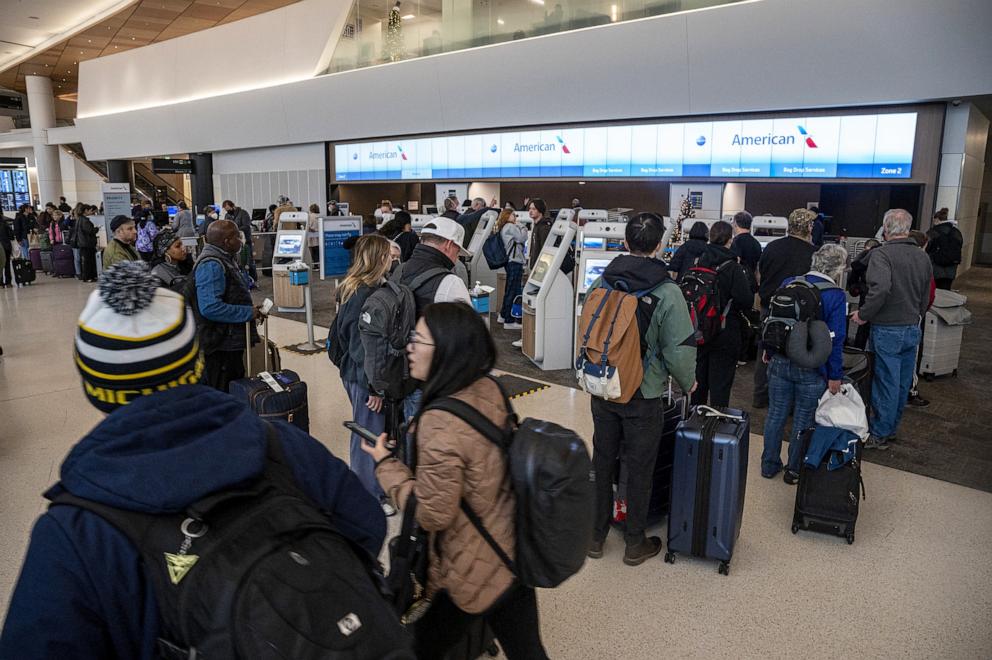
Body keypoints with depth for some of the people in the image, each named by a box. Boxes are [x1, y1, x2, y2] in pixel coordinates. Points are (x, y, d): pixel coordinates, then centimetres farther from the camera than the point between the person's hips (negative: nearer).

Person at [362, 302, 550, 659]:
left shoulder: (440, 423, -29)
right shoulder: (489, 391, -6)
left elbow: (432, 515, -23)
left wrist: (386, 463, -13)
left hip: (471, 573, -7)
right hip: (513, 554, 7)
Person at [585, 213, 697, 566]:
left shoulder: (600, 283, -3)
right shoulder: (667, 292, -16)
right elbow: (679, 350, -14)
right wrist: (689, 383, 5)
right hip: (643, 397, -4)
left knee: (602, 463, 16)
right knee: (639, 470, 11)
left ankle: (596, 536, 30)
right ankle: (635, 544, 27)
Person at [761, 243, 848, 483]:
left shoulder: (789, 284, 0)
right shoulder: (836, 296, -13)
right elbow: (835, 339, -13)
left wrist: (769, 351, 20)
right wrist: (835, 375, -6)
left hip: (779, 362, 4)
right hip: (811, 370, -4)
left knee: (776, 415, 14)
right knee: (803, 420, 11)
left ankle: (769, 465, 26)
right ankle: (794, 470, 22)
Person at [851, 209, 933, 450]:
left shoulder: (882, 253, -15)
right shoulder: (923, 257, 8)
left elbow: (880, 288, -31)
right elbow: (925, 298, 14)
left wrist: (863, 315, -19)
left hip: (888, 330, -7)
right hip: (913, 330, 7)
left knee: (886, 384, 2)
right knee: (903, 384, 15)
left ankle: (879, 434, 13)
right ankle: (891, 428, 30)